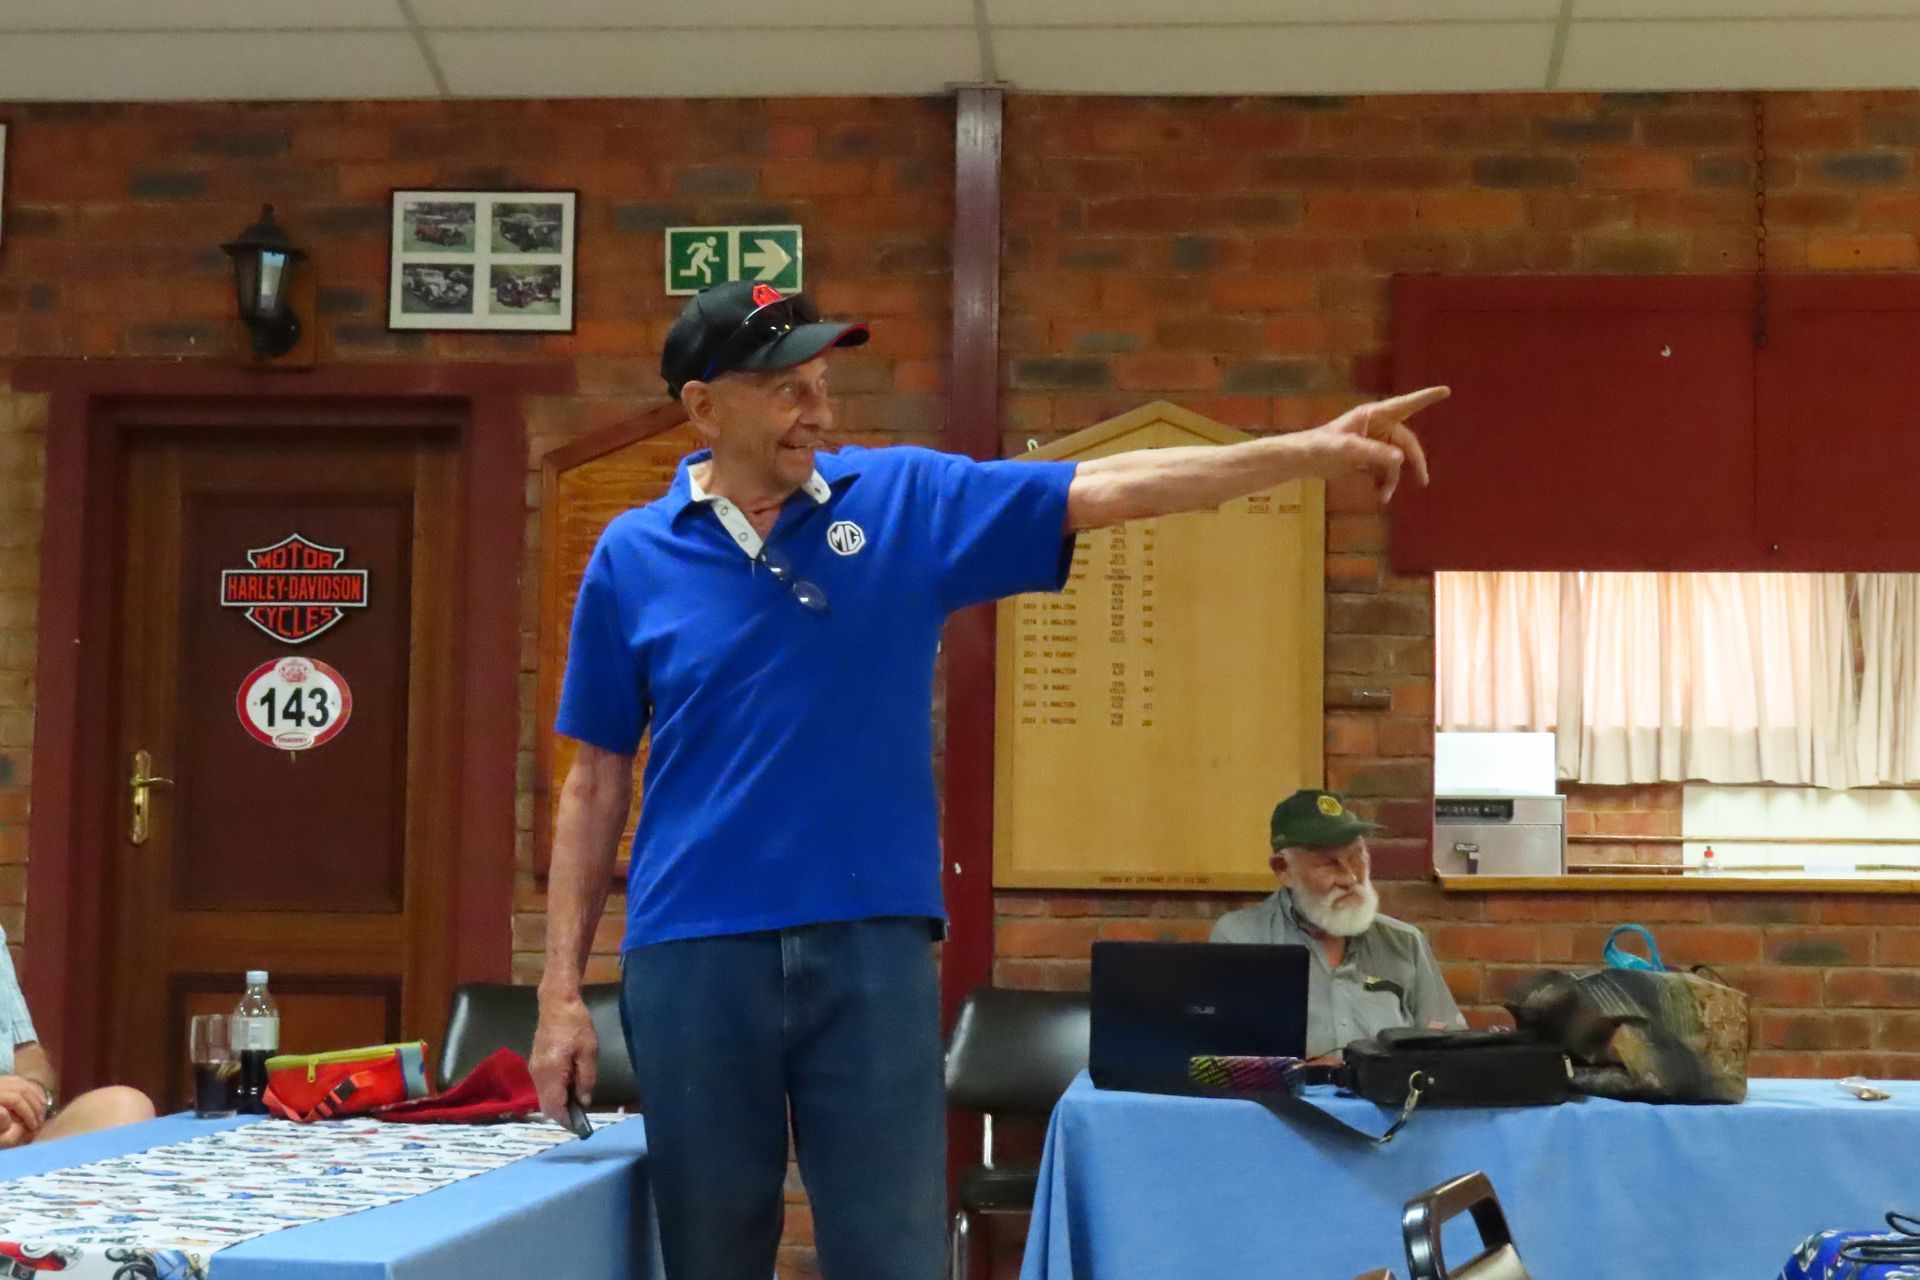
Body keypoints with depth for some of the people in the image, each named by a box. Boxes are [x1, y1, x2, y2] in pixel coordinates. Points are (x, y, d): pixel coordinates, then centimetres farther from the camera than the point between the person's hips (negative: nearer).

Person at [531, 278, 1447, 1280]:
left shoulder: (907, 501, 4)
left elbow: (1112, 488, -1)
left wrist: (1314, 451, -10)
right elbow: (596, 783, 7)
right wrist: (561, 988, 3)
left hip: (872, 945, 0)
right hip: (691, 960, 0)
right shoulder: (633, 558, 3)